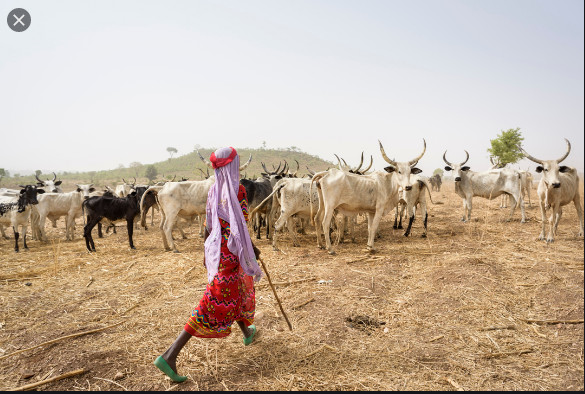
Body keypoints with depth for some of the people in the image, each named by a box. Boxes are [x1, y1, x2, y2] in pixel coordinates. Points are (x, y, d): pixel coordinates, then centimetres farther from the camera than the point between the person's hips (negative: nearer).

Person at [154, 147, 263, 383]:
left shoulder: (213, 190, 6)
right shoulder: (238, 190, -16)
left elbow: (208, 226, 10)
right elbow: (240, 228, -17)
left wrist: (207, 252, 19)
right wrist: (252, 249, -3)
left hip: (215, 250, 8)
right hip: (231, 254, -8)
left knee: (238, 292, 26)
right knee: (216, 304, 0)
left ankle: (247, 332, 48)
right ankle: (170, 355, 1)